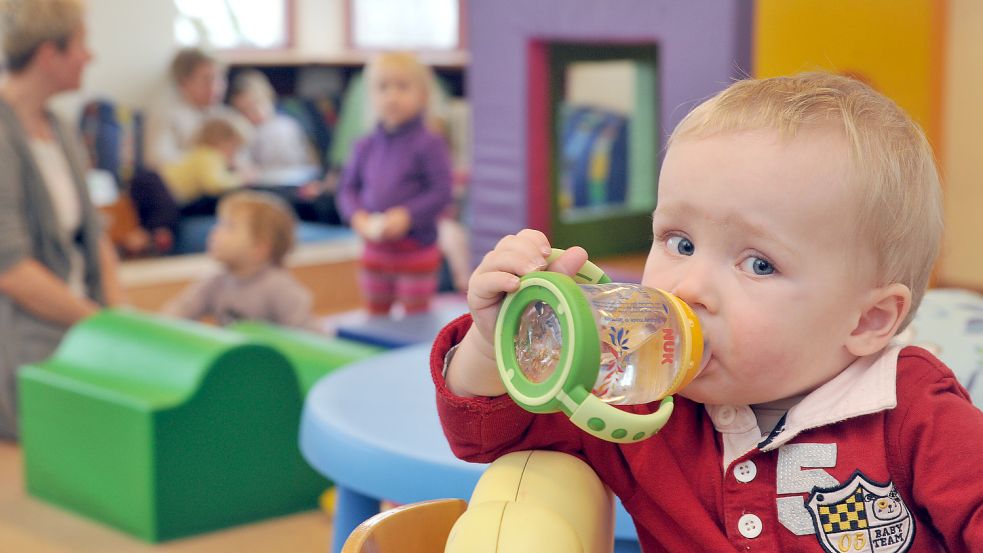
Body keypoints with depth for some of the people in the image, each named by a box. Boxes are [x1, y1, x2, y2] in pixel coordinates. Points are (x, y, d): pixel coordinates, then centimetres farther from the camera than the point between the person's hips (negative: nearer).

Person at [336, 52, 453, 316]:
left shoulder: (429, 145, -11)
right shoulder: (365, 147, 5)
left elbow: (441, 192, -15)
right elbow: (348, 187, 8)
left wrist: (406, 216, -23)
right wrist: (358, 217, -10)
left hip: (416, 251, -5)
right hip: (376, 251, 5)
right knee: (376, 316, 15)